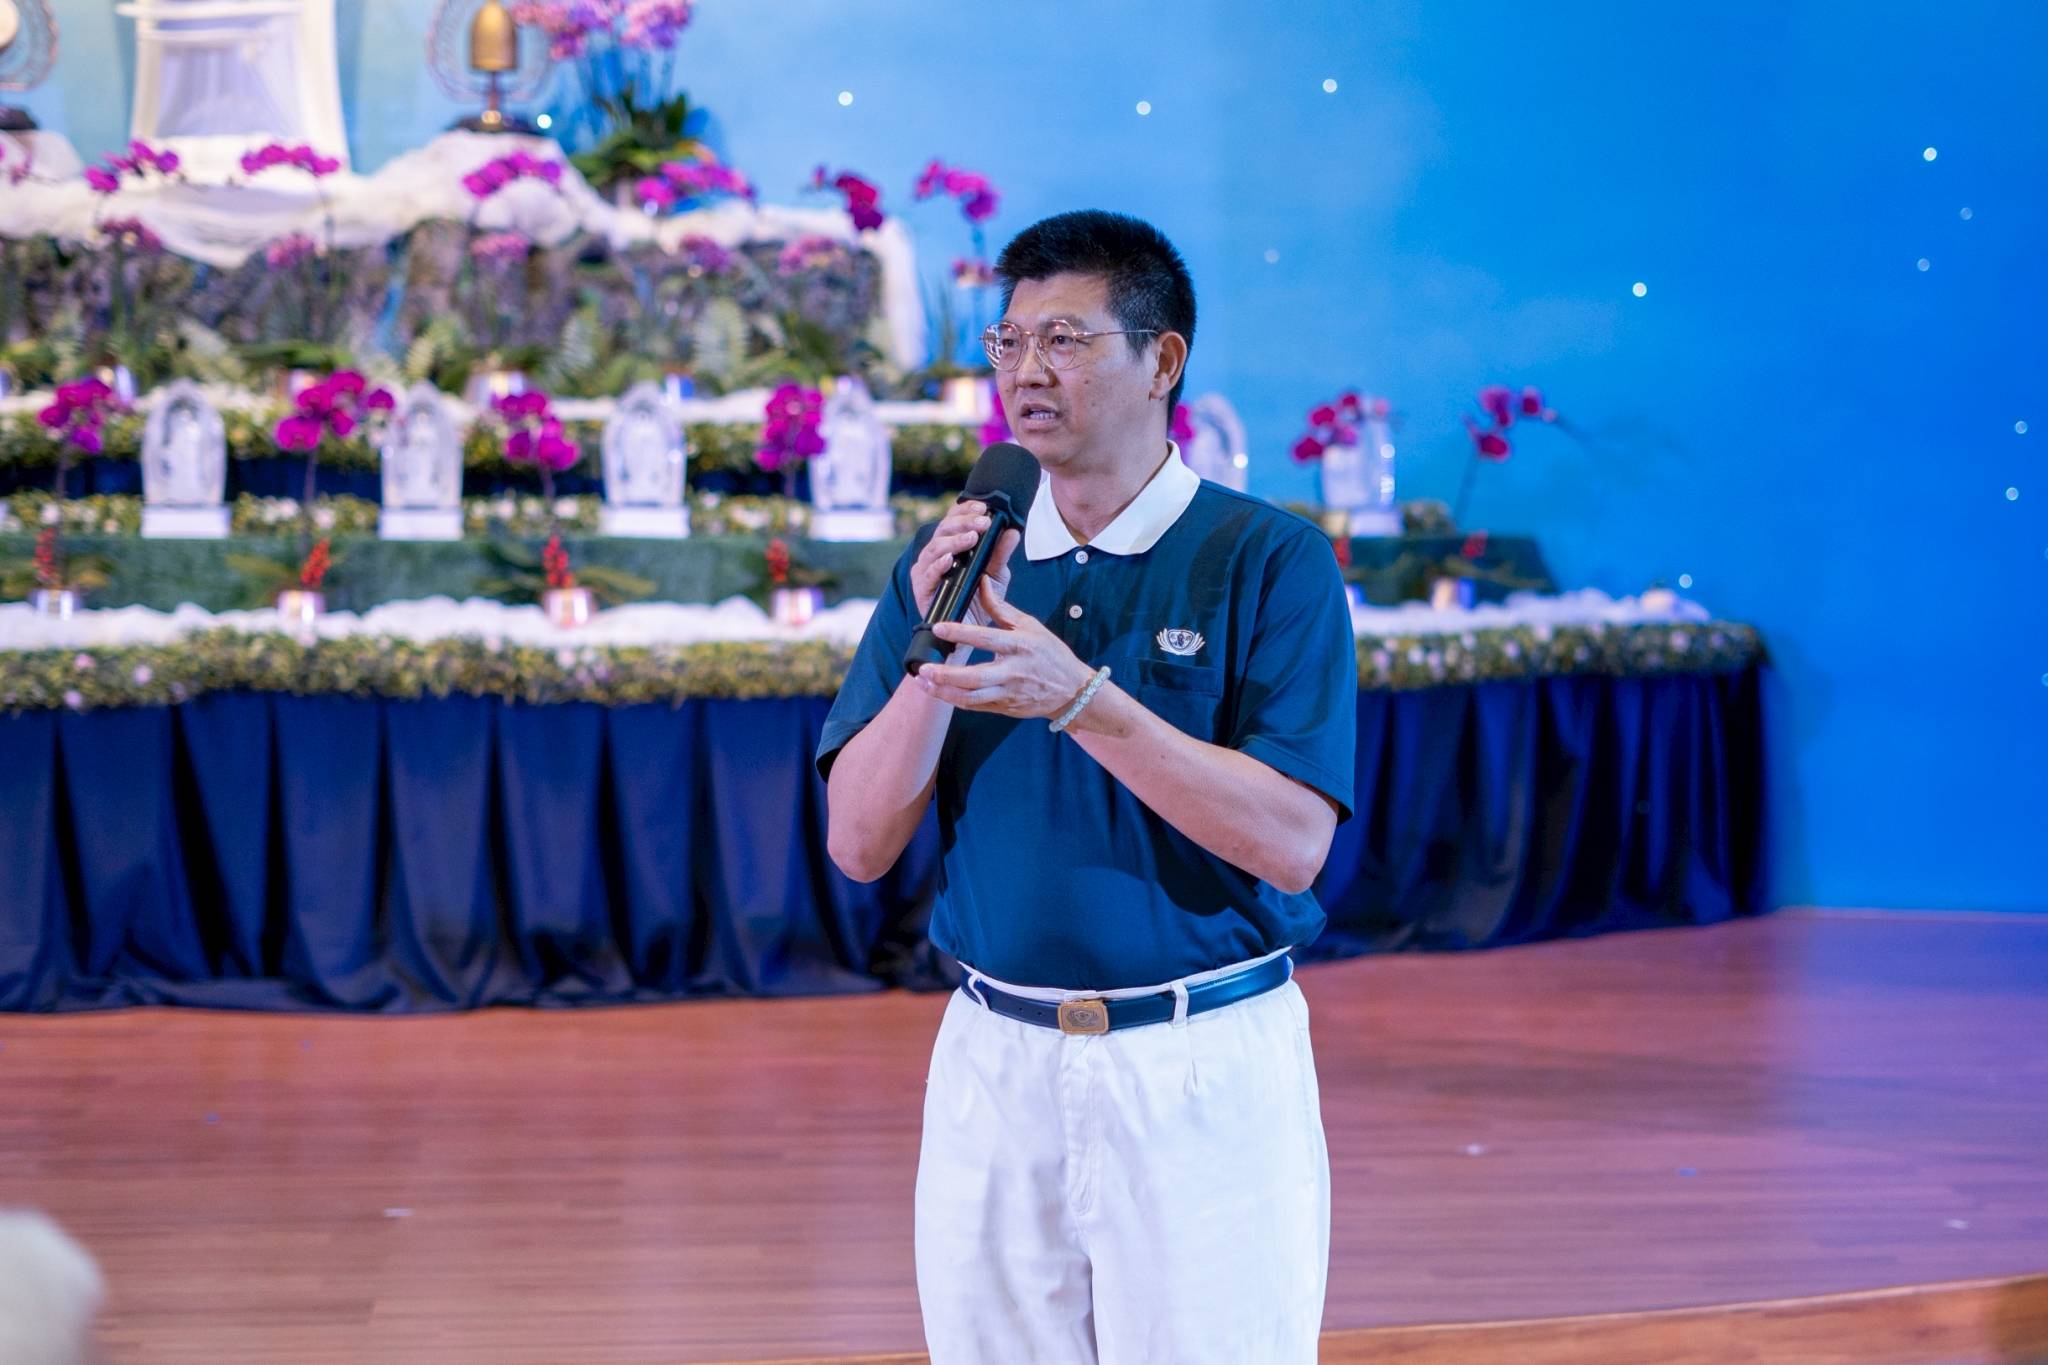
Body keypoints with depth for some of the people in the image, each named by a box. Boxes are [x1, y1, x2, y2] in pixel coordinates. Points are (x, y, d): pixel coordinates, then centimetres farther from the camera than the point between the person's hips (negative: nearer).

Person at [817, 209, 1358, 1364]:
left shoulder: (1271, 560, -5)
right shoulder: (952, 564, 7)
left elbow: (1293, 843, -15)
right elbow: (860, 844, 2)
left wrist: (1079, 699, -22)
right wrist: (937, 657, -13)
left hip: (1204, 1070, -4)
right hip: (995, 1064, 4)